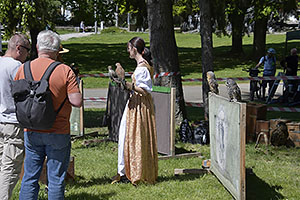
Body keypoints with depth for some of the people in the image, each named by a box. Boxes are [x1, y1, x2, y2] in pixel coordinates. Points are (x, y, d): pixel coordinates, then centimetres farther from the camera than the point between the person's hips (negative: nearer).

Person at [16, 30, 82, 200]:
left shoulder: (23, 69, 1)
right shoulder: (65, 71, -11)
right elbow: (77, 102, -14)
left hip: (31, 132, 3)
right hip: (58, 132, -3)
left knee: (30, 177, 11)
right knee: (56, 179, 5)